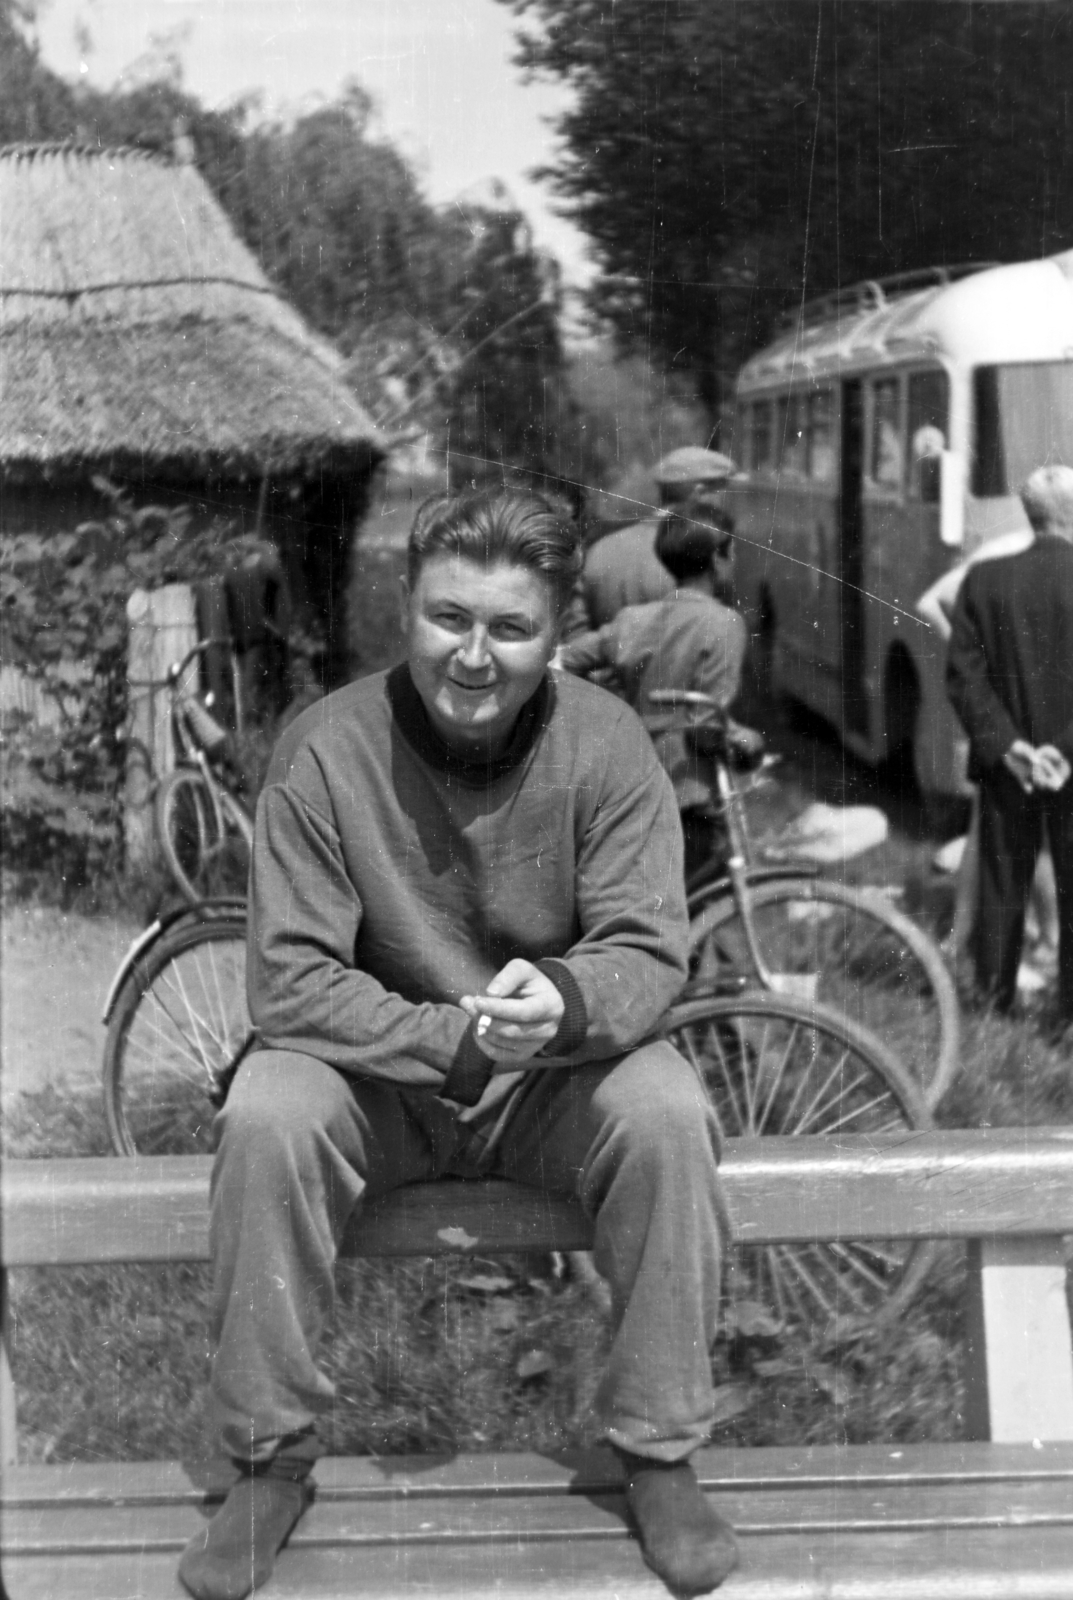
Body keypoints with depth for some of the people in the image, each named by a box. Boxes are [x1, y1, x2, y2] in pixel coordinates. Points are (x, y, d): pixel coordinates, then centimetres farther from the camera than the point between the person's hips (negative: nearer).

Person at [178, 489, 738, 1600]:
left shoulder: (604, 743, -12)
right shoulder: (327, 749, -15)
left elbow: (647, 956, -14)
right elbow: (288, 980, -17)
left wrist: (566, 1002, -39)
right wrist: (453, 1039, -31)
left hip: (560, 1077, 1)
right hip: (379, 1079, 0)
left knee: (667, 1112, -28)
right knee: (266, 1118, -29)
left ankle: (659, 1458, -9)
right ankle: (270, 1464, -9)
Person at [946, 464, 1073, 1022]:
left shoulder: (983, 579, -3)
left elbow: (964, 675, -5)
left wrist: (1006, 744, -6)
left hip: (1007, 765, 3)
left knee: (1001, 886, 14)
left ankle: (994, 998, 22)